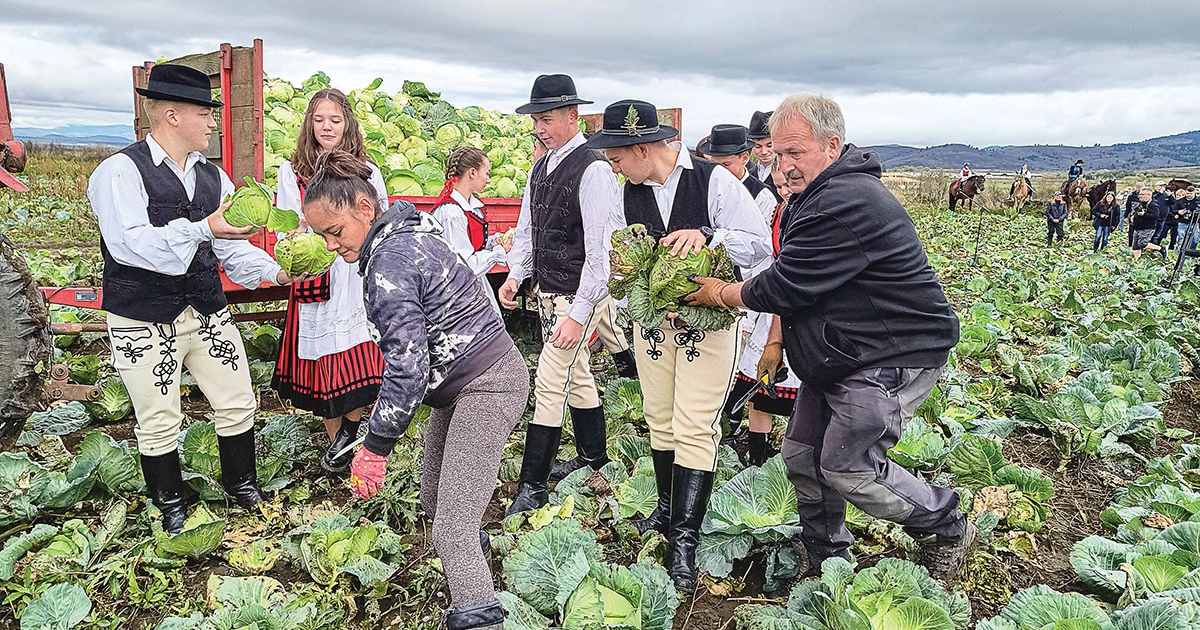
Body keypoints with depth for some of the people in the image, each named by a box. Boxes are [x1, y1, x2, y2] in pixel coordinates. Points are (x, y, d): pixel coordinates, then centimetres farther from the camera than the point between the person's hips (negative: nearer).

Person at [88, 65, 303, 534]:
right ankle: (171, 504, 30)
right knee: (159, 421, 8)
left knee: (238, 403, 12)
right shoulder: (122, 170, -12)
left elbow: (230, 245, 9)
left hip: (207, 312, 6)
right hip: (144, 322, -6)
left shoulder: (212, 175, 8)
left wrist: (275, 272, -6)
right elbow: (128, 243, -25)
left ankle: (242, 485, 34)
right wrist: (202, 229, -36)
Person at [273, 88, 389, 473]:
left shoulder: (368, 172, 9)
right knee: (321, 362, 5)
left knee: (361, 363, -9)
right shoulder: (291, 172, 7)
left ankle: (349, 430, 14)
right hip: (314, 281, 0)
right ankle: (336, 439, 22)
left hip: (358, 279, 0)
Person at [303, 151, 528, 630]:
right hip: (463, 383, 10)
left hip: (485, 387, -10)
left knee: (452, 525, -15)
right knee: (435, 501, 20)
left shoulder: (387, 266, -21)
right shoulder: (411, 228, 8)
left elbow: (407, 366, -26)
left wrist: (374, 447, -18)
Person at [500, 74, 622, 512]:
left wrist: (578, 315, -23)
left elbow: (599, 249, -21)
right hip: (547, 292, 9)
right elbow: (526, 228, 17)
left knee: (551, 384, -6)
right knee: (576, 376, 20)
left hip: (579, 296, -9)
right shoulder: (542, 167, 10)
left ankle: (532, 487, 5)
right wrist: (515, 275, 1)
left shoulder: (593, 170, -17)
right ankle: (593, 457, 39)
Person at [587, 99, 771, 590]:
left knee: (694, 428, -7)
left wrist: (705, 235, -28)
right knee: (659, 420, 14)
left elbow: (760, 244, -13)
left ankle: (685, 540, 1)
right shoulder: (628, 195, 3)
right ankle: (667, 509, 33)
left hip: (709, 321, -5)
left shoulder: (714, 181, -13)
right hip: (653, 322, 5)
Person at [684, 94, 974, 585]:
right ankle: (826, 565, 27)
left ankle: (949, 529, 17)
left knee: (846, 467, -7)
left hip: (892, 357, -10)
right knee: (802, 455, 10)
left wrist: (722, 294, -9)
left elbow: (785, 286, -24)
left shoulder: (848, 204, -25)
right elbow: (795, 280, 17)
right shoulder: (817, 194, 11)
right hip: (837, 358, 10)